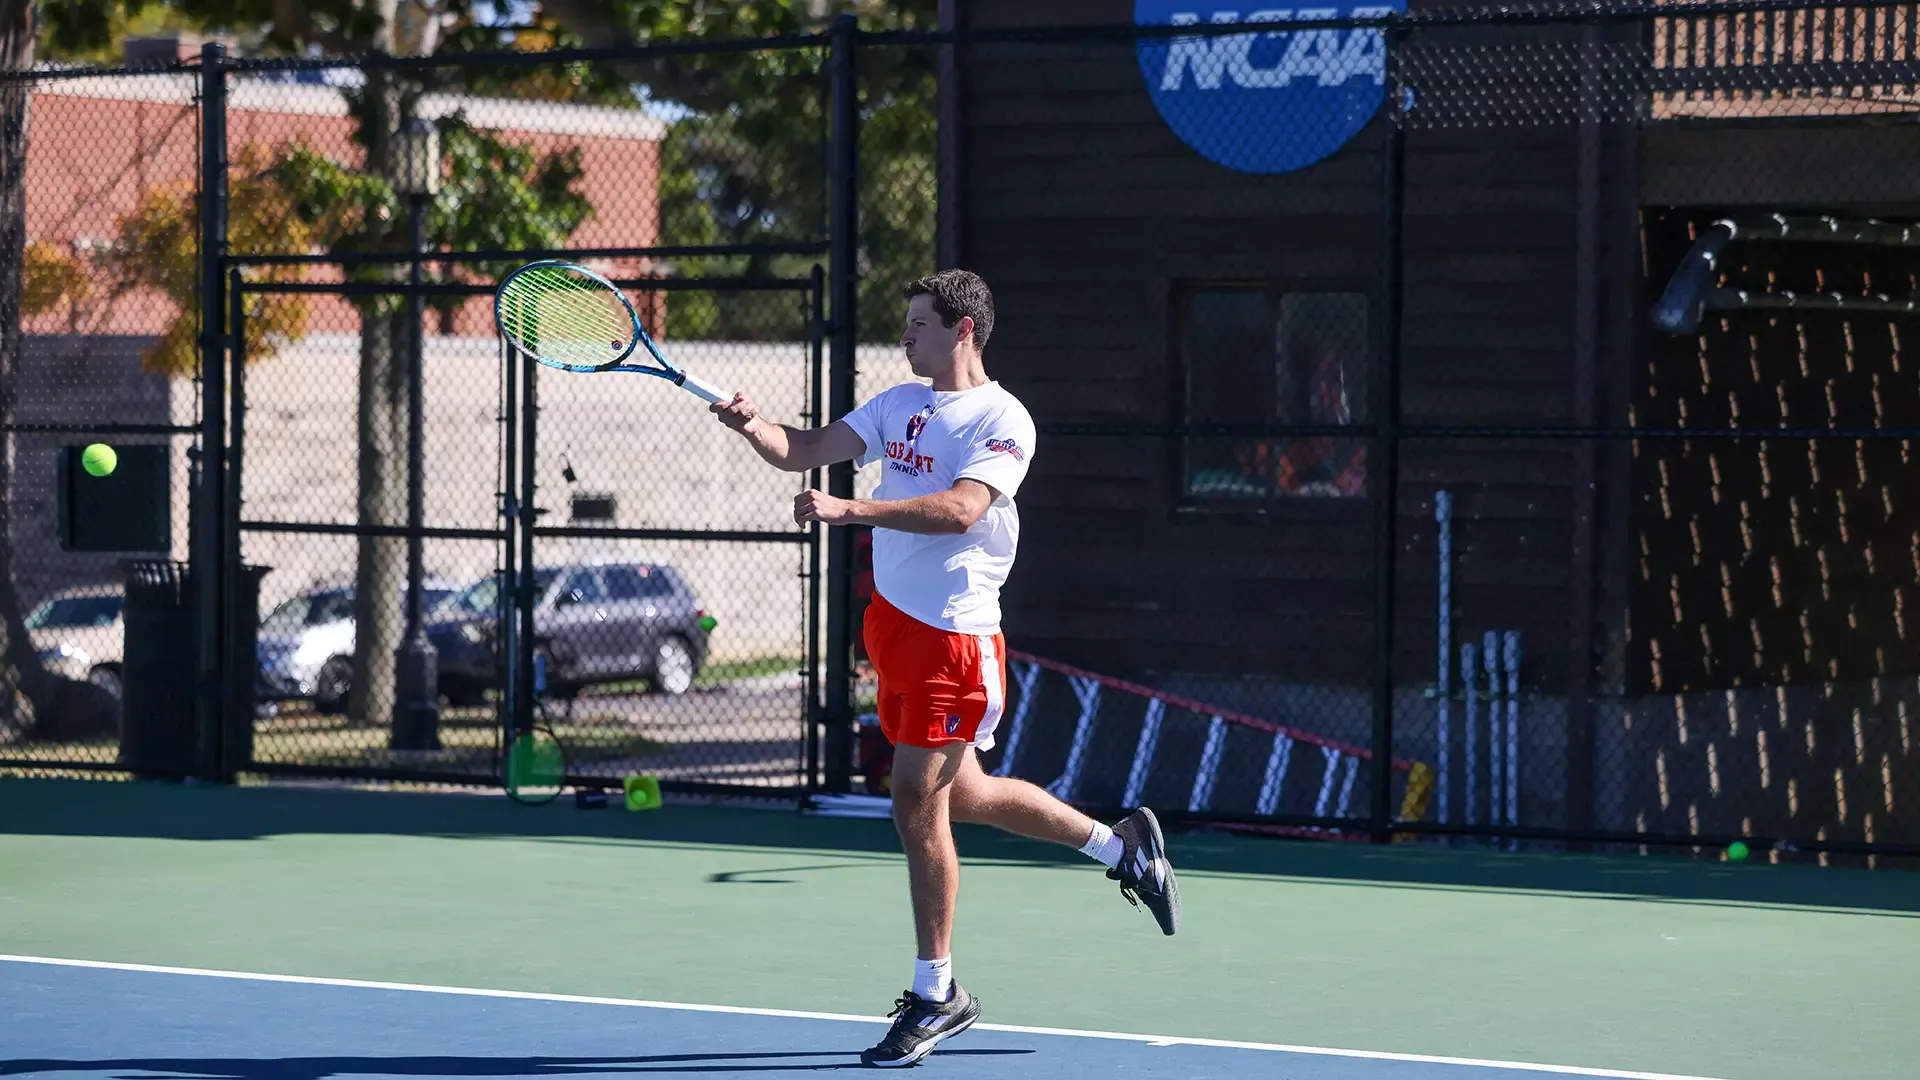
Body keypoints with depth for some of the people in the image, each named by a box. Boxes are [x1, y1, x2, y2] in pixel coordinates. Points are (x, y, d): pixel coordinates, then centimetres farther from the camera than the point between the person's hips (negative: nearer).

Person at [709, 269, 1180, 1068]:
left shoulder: (1003, 421, -12)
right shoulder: (898, 404, 12)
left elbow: (959, 510, -27)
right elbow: (804, 451, 7)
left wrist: (850, 509, -36)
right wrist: (752, 426, -15)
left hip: (952, 637, -8)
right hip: (892, 621, 8)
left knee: (918, 807, -6)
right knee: (963, 794, 17)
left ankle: (935, 995, 6)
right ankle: (1120, 846, 35)